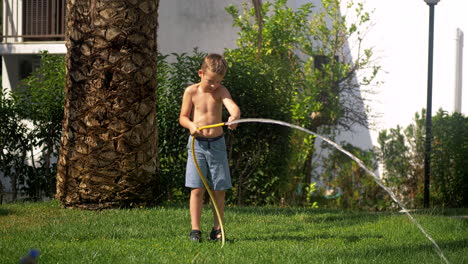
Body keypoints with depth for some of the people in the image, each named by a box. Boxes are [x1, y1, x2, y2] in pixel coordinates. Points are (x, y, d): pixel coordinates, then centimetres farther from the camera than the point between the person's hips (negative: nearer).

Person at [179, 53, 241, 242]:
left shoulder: (221, 91, -1)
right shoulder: (191, 92, -2)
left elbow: (232, 106, -20)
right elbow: (183, 117, 3)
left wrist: (235, 116, -44)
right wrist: (191, 125, -20)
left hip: (217, 143, 1)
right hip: (197, 143, -1)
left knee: (219, 189, 4)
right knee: (197, 189, -6)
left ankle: (217, 229, 14)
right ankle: (195, 230, -3)